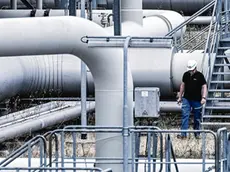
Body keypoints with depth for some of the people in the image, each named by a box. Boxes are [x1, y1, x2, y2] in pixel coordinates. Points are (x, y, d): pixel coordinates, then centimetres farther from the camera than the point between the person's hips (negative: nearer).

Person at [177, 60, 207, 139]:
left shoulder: (200, 76, -7)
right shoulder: (186, 75, 4)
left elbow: (204, 86, -9)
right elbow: (183, 85, 14)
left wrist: (203, 97, -20)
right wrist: (180, 97, 15)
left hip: (197, 100, -2)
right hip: (186, 99, 2)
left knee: (197, 118, 7)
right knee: (185, 116, -7)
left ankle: (197, 133, 19)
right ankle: (183, 134, -9)